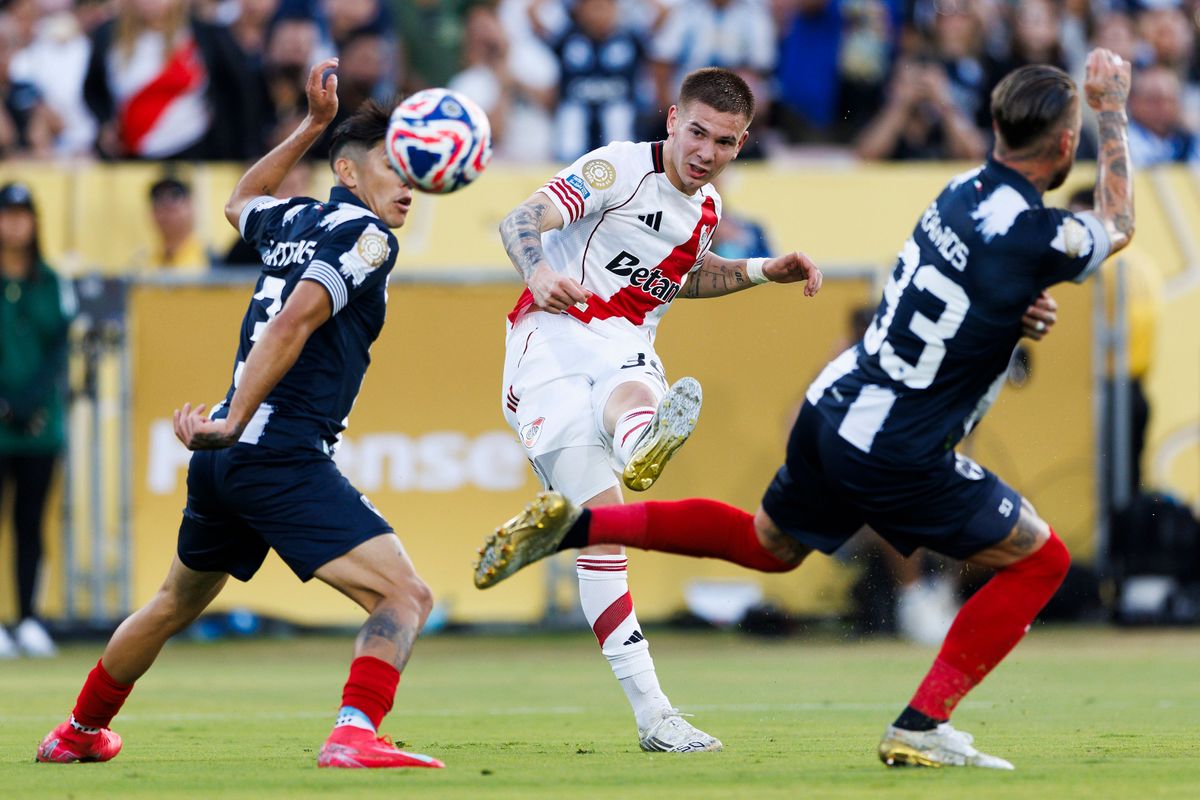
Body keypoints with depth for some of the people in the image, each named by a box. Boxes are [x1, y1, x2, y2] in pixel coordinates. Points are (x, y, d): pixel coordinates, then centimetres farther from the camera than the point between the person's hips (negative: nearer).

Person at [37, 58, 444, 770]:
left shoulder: (298, 220, 17)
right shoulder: (366, 236, -7)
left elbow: (242, 203, 42)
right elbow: (292, 323, -21)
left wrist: (312, 126, 43)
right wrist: (233, 422, -22)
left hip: (222, 464, 9)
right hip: (284, 459, -9)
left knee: (175, 605, 30)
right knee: (405, 598, -15)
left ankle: (79, 733, 45)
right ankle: (353, 734, -33)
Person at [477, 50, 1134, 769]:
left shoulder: (965, 191, 1)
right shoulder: (1034, 235, -21)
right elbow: (1118, 226, 2)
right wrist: (1114, 111, 12)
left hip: (832, 407, 7)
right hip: (896, 458, -7)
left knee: (767, 544, 31)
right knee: (1041, 560, 7)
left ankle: (577, 525, 19)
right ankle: (922, 727, 2)